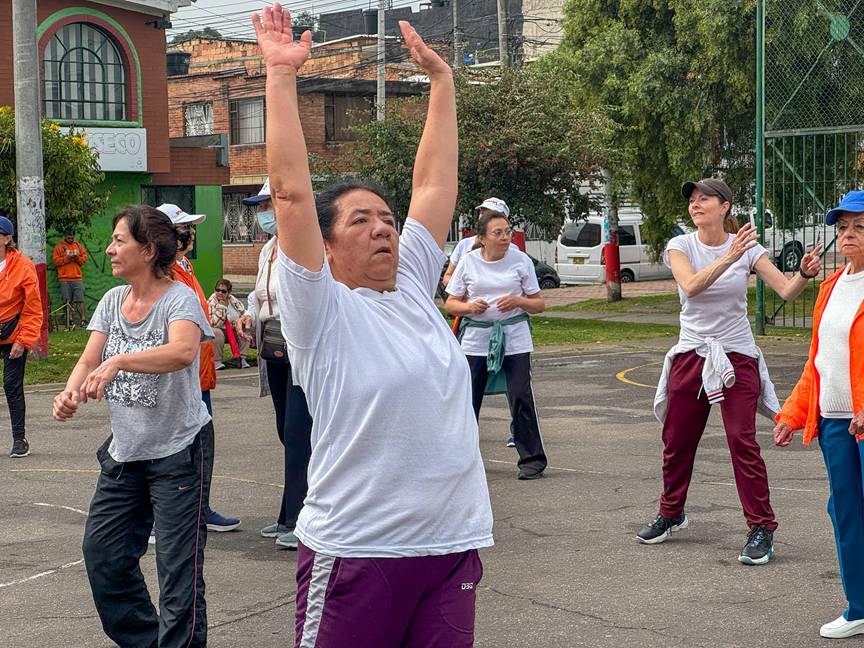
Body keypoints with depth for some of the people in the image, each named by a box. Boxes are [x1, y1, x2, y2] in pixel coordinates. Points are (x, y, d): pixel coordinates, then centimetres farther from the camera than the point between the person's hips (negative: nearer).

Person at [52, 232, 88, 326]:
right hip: (64, 279, -1)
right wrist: (67, 258, -13)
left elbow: (84, 258, 12)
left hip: (77, 278, 1)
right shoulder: (59, 246, 6)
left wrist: (77, 257, -8)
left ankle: (83, 319, -5)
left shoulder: (78, 246, 14)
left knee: (80, 300, -4)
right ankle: (69, 319, 3)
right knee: (67, 301, -2)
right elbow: (55, 260, -3)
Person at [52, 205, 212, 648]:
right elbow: (89, 361, -2)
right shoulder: (112, 301, 5)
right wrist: (70, 393, -24)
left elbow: (183, 352, -36)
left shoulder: (179, 299, -15)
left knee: (178, 565, -5)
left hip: (177, 449, -7)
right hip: (124, 451, 8)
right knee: (100, 550, 12)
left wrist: (118, 362, -48)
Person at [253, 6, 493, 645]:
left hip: (454, 543, 6)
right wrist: (281, 75, -13)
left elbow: (435, 181, 15)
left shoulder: (413, 290, 12)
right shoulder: (321, 309, -4)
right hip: (355, 551, -5)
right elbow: (292, 193, -13)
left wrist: (441, 77, 18)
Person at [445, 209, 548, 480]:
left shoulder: (521, 261, 0)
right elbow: (450, 304, 8)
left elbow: (539, 304, 5)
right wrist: (469, 307, -13)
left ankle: (532, 460, 1)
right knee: (468, 399, 5)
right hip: (476, 339, 1)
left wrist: (518, 301, -15)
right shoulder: (468, 262, 2)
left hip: (514, 339, -1)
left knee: (521, 397, -8)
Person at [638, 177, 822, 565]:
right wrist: (729, 258, -38)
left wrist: (805, 274, -34)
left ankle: (761, 528, -2)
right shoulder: (680, 246, -4)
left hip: (736, 358, -2)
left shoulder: (746, 247, -5)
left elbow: (786, 290, -12)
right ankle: (671, 514, 33)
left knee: (743, 443, -10)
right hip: (691, 355, 2)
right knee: (676, 441, 12)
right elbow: (691, 286, -24)